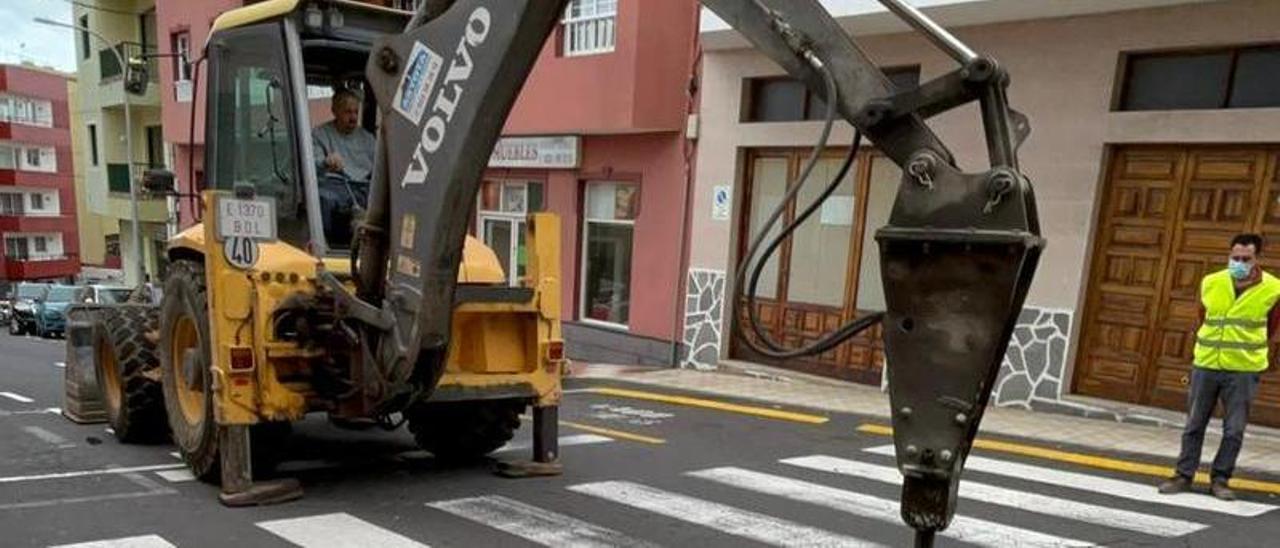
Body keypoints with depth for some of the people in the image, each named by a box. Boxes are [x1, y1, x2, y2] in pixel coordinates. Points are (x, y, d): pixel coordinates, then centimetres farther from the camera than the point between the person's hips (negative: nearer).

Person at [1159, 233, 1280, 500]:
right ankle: (1184, 475, 16)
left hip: (1243, 370, -1)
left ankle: (1220, 480, 17)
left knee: (1234, 430, 3)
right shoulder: (1210, 283, -1)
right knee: (1194, 425, 7)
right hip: (1206, 366, 1)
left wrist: (1246, 349, 13)